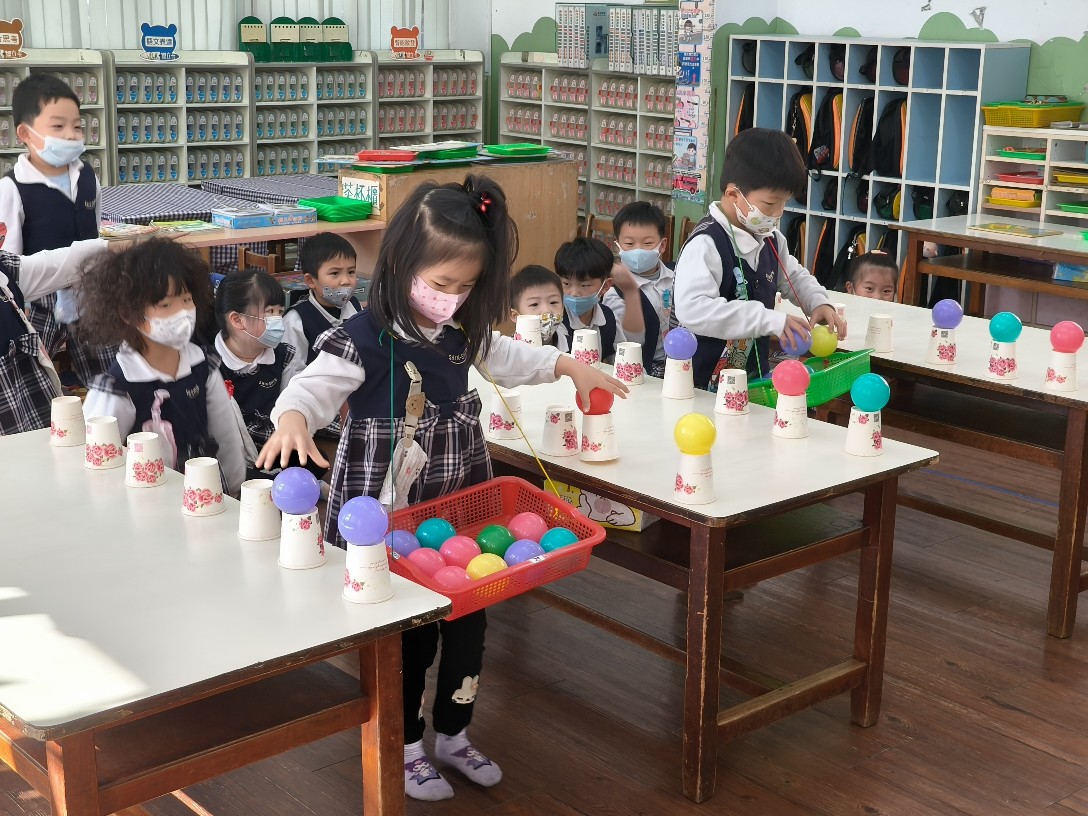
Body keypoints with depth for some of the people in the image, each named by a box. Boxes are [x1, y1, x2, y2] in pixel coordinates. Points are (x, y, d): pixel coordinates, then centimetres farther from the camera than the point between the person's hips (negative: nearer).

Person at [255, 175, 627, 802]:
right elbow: (314, 387, -28)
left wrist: (569, 367, 20)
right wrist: (292, 419, -50)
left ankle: (454, 733, 37)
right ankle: (405, 748, 29)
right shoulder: (363, 340, -19)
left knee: (469, 621, 15)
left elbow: (507, 357, 20)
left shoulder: (462, 332, 2)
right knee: (409, 633, 7)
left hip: (461, 507, 7)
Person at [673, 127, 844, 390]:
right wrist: (770, 320, -31)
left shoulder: (770, 239, 8)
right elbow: (693, 309, -33)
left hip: (756, 376, 7)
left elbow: (794, 276, 28)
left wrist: (818, 302, 6)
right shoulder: (706, 245, -19)